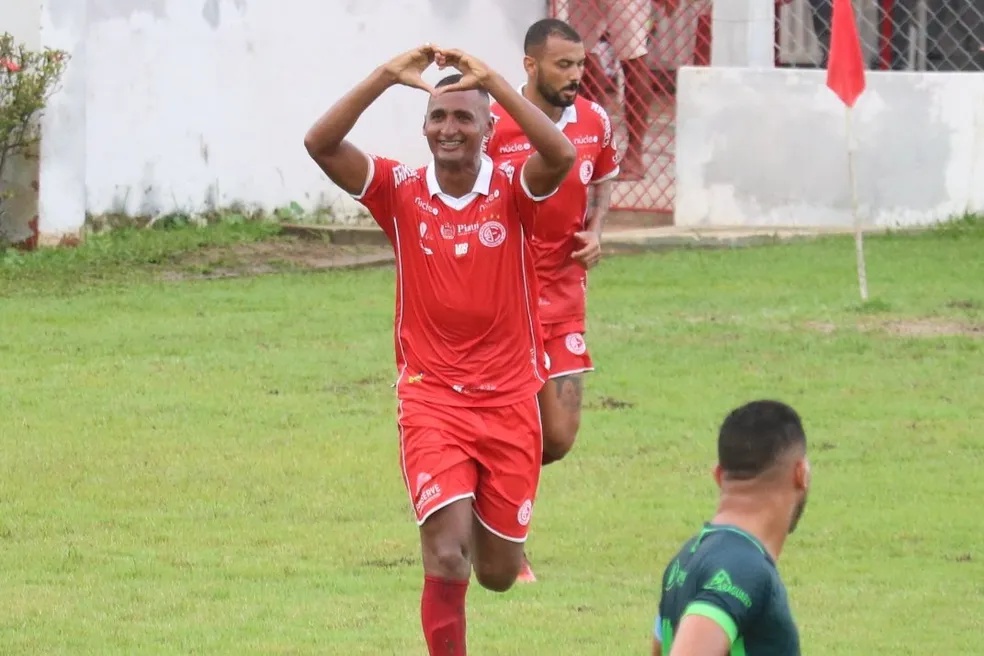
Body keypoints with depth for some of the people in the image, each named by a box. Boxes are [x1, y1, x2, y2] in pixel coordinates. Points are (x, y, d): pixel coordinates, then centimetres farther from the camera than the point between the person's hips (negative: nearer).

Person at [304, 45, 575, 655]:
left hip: (509, 400, 1)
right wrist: (388, 76, -22)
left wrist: (491, 80, -27)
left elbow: (562, 156, -27)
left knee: (499, 573, 11)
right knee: (447, 560, -17)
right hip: (432, 400, -1)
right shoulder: (402, 192, -2)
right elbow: (321, 143, -14)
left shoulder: (513, 192, -4)